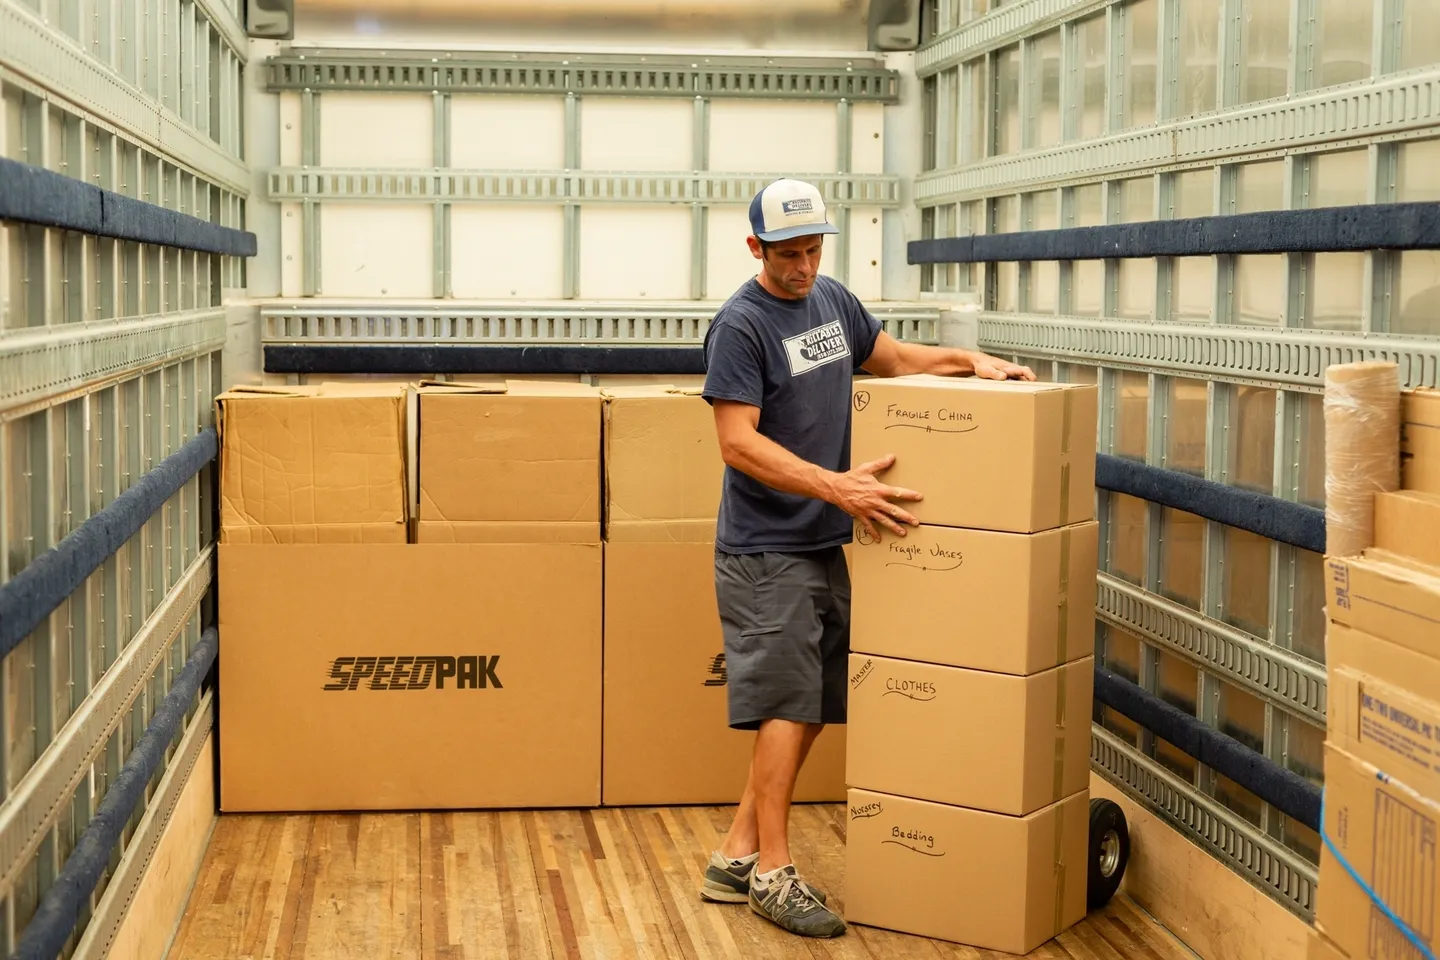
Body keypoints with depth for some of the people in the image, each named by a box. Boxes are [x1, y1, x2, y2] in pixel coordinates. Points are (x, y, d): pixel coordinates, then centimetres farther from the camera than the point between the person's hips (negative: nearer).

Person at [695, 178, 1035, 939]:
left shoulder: (832, 299, 10)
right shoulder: (741, 324, -13)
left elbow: (894, 359, 25)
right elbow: (738, 445, -19)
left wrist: (972, 361, 9)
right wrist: (837, 487, -26)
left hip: (825, 545, 8)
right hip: (767, 552, -8)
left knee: (812, 710, 9)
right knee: (786, 706, -4)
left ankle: (736, 855, 19)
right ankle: (772, 873, 7)